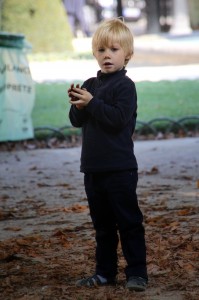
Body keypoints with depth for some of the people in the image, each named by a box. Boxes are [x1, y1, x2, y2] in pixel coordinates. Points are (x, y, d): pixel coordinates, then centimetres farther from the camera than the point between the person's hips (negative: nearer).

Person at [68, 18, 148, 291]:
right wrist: (78, 106, -10)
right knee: (102, 225, 15)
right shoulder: (91, 85, 12)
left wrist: (91, 103, -22)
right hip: (93, 167, 7)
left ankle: (137, 272, 4)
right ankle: (105, 272, 23)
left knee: (129, 222, -1)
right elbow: (77, 121, 10)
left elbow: (119, 119, -21)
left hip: (120, 169, -7)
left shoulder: (125, 86, -9)